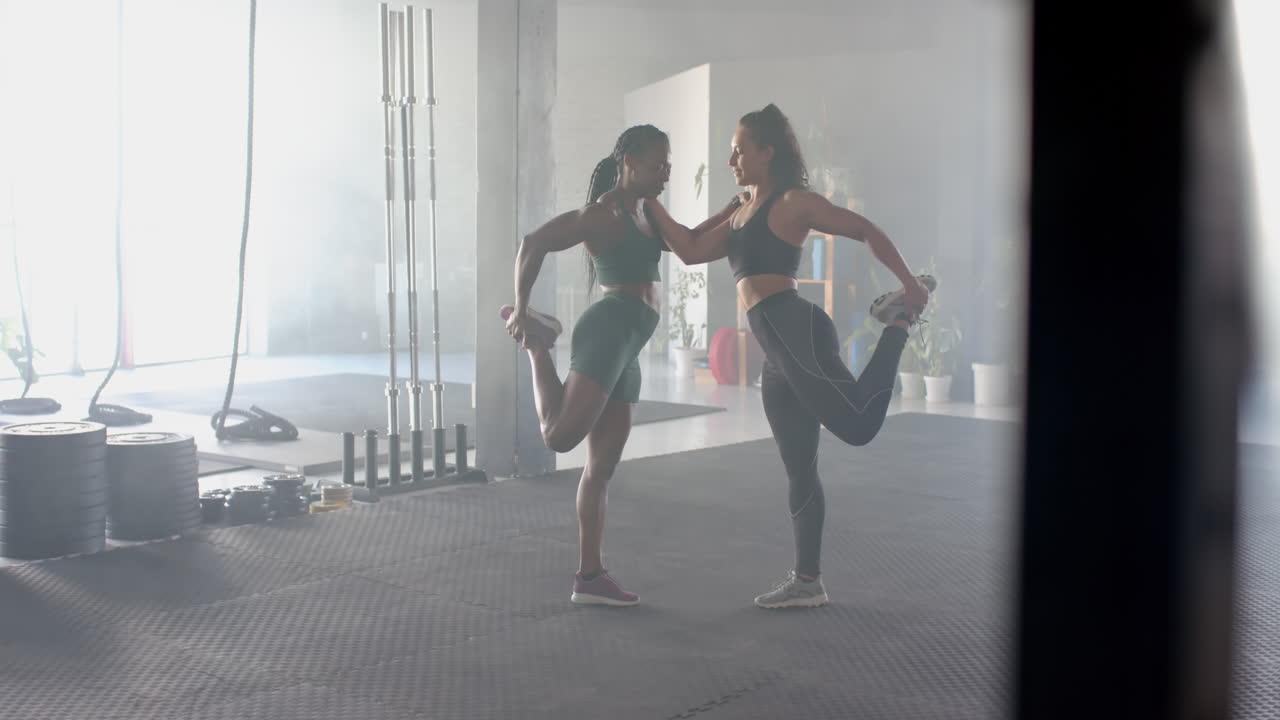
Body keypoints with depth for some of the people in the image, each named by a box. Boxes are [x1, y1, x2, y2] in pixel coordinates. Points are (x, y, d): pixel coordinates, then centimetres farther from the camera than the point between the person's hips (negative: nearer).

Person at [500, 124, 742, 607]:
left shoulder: (642, 214, 23)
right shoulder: (603, 213, -6)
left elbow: (691, 243, 33)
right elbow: (534, 243, -14)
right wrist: (522, 309, -12)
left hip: (624, 350, 9)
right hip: (607, 334, -9)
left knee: (602, 467, 8)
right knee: (560, 435, -23)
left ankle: (590, 578, 11)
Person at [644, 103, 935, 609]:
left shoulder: (793, 202, -2)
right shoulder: (742, 215, 23)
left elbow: (865, 231, -4)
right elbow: (692, 251, 18)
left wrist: (909, 282, -9)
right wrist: (648, 203, 17)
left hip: (798, 334, -8)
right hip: (777, 354, 8)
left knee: (858, 425, -23)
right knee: (799, 469, 8)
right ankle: (807, 582, 11)